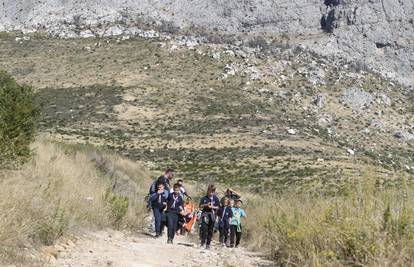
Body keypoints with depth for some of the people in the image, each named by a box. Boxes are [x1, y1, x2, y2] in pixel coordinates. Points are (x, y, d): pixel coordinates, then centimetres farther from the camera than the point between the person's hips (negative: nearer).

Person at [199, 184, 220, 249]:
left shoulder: (216, 198, 3)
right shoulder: (204, 198, 2)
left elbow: (218, 207, 4)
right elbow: (200, 206, 3)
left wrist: (212, 207, -14)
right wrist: (206, 205, -14)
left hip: (212, 215, 1)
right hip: (205, 214, -1)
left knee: (210, 230, 3)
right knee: (204, 227, -15)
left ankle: (208, 244, 10)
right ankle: (203, 241, -7)